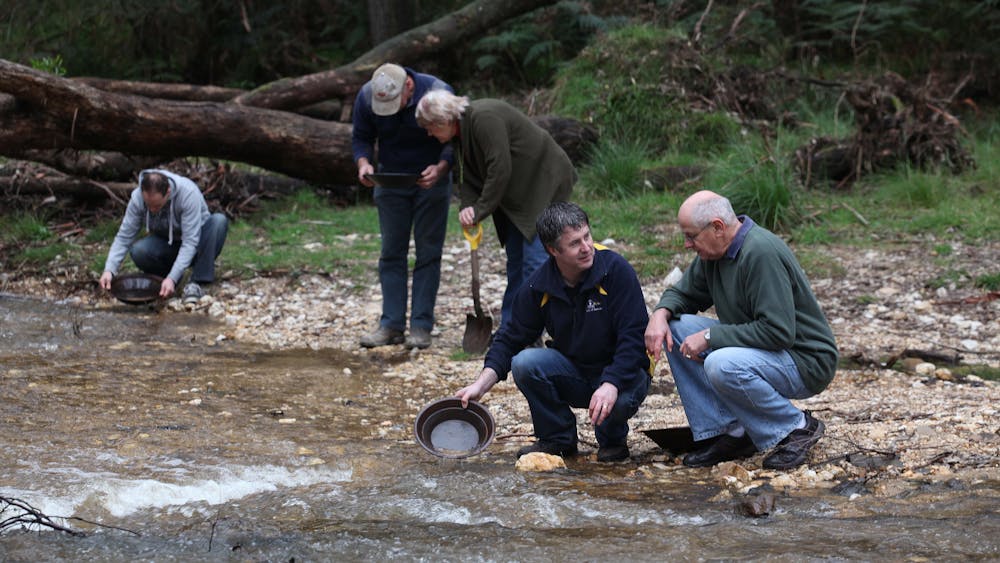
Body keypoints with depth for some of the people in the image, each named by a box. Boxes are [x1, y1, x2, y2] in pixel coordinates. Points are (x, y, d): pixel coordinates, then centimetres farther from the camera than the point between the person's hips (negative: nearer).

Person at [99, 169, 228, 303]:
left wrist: (172, 278, -42)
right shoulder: (137, 198, -21)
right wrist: (109, 269, -30)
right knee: (138, 251, -30)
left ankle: (197, 283, -26)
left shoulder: (188, 193, -32)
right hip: (166, 244, 2)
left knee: (219, 220, -32)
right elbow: (124, 237, -15)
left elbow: (190, 242, -34)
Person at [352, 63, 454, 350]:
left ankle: (421, 326, -1)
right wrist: (363, 163, -21)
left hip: (431, 179, -3)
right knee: (391, 253, 1)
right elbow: (361, 137, -1)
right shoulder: (366, 96, -14)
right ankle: (391, 325, 4)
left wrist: (440, 168, -32)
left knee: (428, 253, -3)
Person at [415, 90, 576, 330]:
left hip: (544, 182, -11)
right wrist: (467, 206, -10)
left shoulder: (484, 119, -23)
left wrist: (481, 210, -20)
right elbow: (468, 176, 9)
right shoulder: (462, 130, 9)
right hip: (519, 193, 11)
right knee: (515, 258, 13)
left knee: (535, 259, -14)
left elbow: (500, 169, -27)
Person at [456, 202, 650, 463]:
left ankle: (612, 439, 2)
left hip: (621, 373, -3)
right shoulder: (538, 287, -8)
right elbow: (511, 339, 1)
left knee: (620, 401, -37)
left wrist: (611, 385, -36)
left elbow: (633, 338, -21)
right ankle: (557, 438, -1)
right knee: (525, 363, -23)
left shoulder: (616, 270, -18)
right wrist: (481, 385, -14)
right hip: (573, 376, 4)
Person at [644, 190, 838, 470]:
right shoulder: (714, 251, 3)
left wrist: (710, 337, -25)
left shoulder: (762, 253, -25)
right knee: (675, 328, -2)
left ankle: (798, 428, -10)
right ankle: (731, 433, -1)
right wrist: (661, 313, -6)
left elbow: (778, 331, -30)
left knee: (722, 365, -35)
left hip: (805, 362, -9)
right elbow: (684, 293, 18)